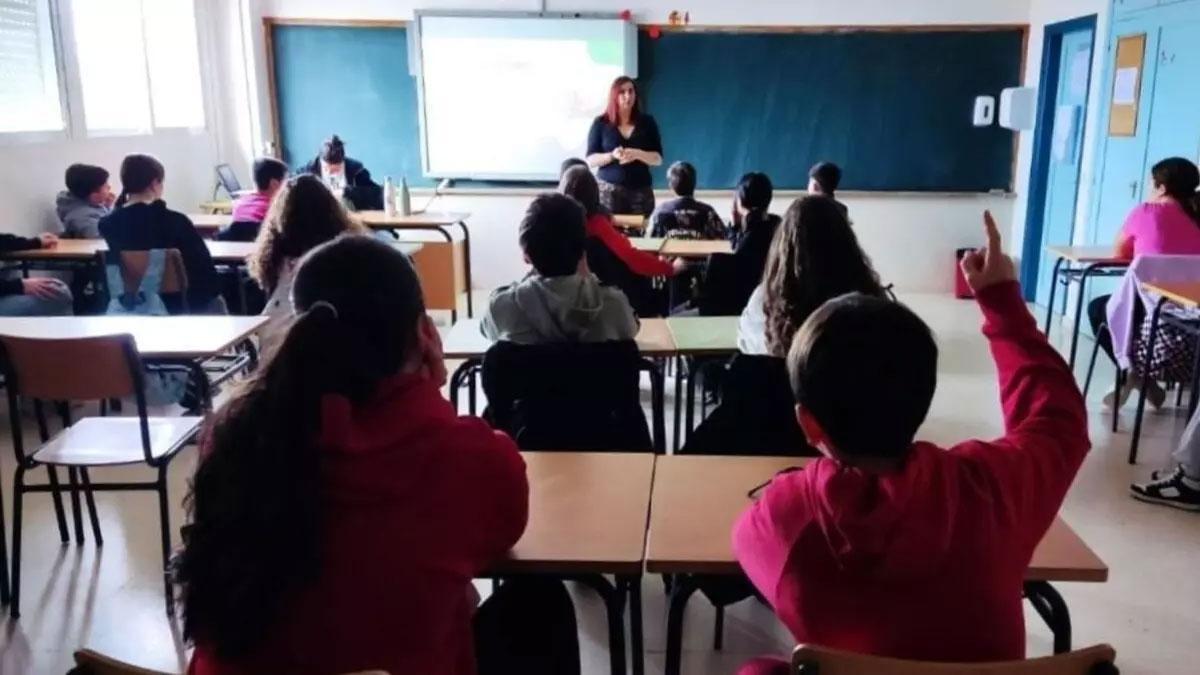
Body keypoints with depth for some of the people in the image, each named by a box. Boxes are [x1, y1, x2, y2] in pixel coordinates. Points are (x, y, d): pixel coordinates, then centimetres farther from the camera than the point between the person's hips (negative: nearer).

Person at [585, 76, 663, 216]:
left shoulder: (647, 122, 8)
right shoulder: (600, 123, 4)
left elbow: (658, 159, 5)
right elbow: (591, 159, 2)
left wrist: (637, 154, -15)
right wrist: (612, 156, -17)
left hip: (641, 191, 1)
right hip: (609, 190, -1)